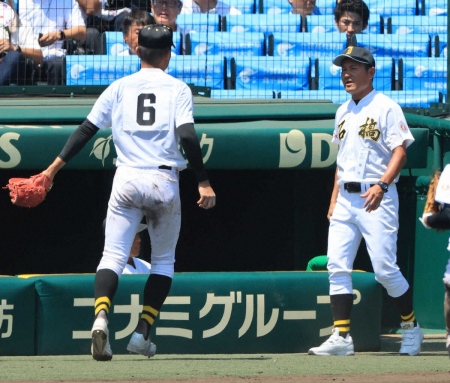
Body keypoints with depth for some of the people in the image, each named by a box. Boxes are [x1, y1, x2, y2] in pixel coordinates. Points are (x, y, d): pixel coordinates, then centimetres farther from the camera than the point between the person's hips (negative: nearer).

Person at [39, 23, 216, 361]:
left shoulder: (120, 88, 9)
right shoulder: (177, 89, 3)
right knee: (163, 259, 15)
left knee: (113, 255, -2)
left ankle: (101, 315, -29)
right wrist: (204, 182, -9)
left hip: (127, 181, 1)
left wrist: (54, 167, 6)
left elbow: (87, 129, 4)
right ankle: (143, 331, 5)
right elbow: (187, 135, -10)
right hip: (164, 182, -1)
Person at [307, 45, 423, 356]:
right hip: (346, 199, 7)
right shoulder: (343, 112, 17)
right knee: (337, 267, -3)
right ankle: (341, 337, -4)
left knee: (385, 269, -9)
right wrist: (334, 198, 17)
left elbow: (400, 152, -13)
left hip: (376, 199, -7)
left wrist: (381, 185, -26)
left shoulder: (386, 108, -5)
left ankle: (411, 327, 9)